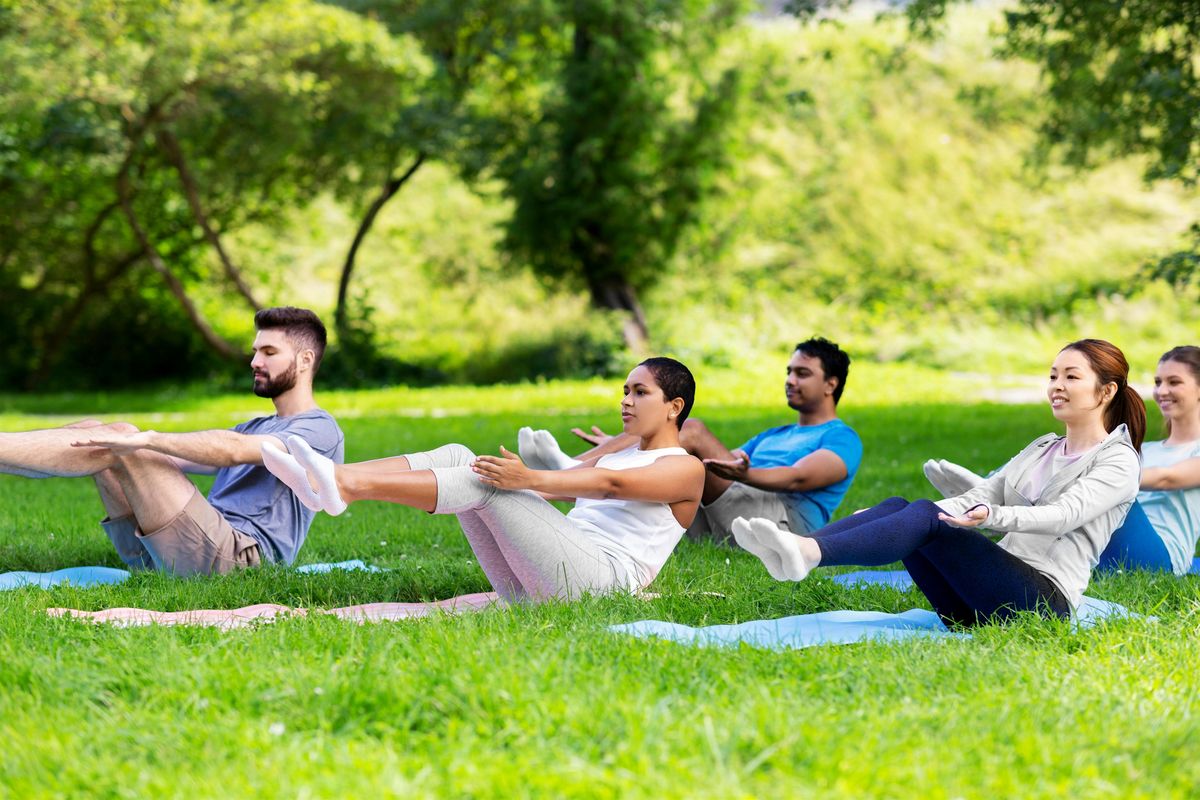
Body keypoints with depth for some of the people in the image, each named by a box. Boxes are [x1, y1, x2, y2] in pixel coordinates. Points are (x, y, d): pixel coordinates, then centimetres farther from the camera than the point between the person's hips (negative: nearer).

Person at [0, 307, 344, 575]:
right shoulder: (255, 428, 33)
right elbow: (180, 459, 25)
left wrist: (146, 440, -25)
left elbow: (234, 450, -16)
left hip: (238, 555, -8)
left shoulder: (320, 430, 1)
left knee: (123, 444, -21)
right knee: (94, 432, -3)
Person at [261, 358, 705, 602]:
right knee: (456, 456, -8)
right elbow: (553, 488, 24)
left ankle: (348, 486, -40)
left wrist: (531, 479, -29)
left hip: (601, 576, -8)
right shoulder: (617, 456, 34)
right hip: (527, 585, 8)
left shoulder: (685, 469, 5)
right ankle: (337, 479, -27)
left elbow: (610, 485, -14)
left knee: (488, 483, -26)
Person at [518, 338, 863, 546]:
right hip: (718, 528, 7)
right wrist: (618, 451, 23)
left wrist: (745, 475, -33)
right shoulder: (772, 437, 37)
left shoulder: (842, 439, 10)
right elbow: (719, 462, 30)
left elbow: (798, 478, -10)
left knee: (693, 432, -21)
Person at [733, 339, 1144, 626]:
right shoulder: (1041, 450, 28)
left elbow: (1065, 514, -15)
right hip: (979, 607, 7)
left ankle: (808, 554, -52)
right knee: (897, 506, -15)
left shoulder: (1118, 461, 3)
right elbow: (978, 497, 18)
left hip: (1043, 598, -7)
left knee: (925, 517, -28)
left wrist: (993, 517, -32)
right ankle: (800, 550, -38)